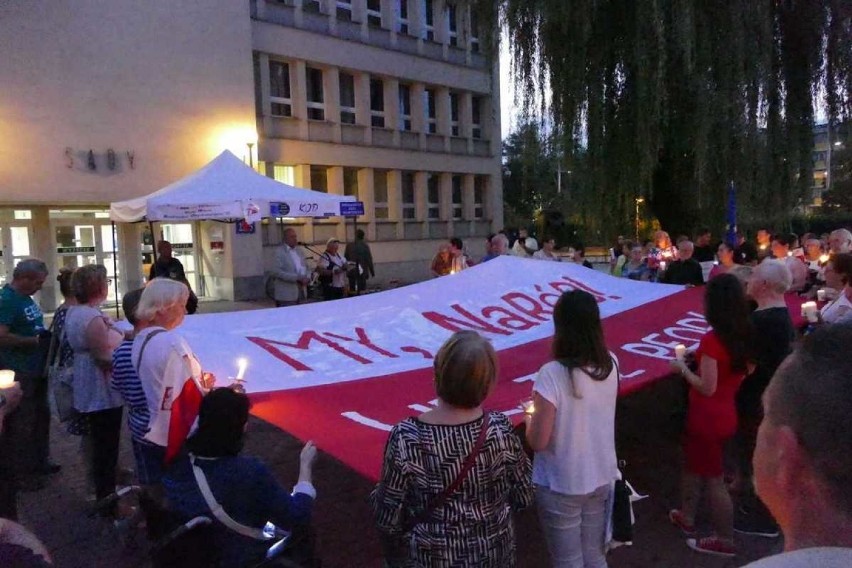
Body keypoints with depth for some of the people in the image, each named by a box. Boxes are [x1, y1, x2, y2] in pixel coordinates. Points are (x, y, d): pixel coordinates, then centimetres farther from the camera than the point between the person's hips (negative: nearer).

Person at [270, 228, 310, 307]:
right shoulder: (279, 252, -4)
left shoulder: (299, 252, 17)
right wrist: (297, 278, -19)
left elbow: (305, 268, 22)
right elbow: (278, 272, -14)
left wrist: (306, 278, -1)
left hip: (301, 292, 7)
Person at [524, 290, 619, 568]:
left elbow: (537, 441, -21)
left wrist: (530, 417, -2)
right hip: (602, 478, 5)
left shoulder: (553, 374, -26)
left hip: (561, 485, -5)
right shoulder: (610, 365, -6)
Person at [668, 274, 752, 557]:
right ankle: (686, 517, 40)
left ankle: (725, 540, 23)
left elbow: (707, 387, -24)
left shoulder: (711, 340, -26)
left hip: (708, 417, -8)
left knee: (713, 478, 9)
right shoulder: (744, 335, -3)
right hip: (727, 414, 8)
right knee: (696, 465, 24)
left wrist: (683, 368, -10)